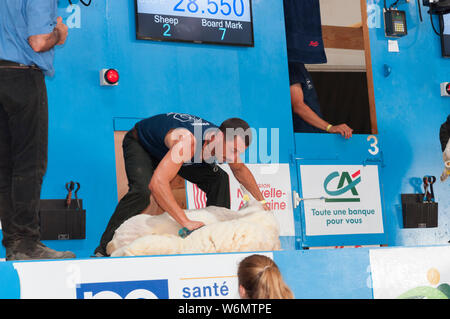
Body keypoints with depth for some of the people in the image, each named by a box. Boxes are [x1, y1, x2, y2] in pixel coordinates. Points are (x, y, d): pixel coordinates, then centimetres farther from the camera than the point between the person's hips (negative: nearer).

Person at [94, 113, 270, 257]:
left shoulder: (225, 143, -21)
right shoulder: (187, 141, -46)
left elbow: (240, 168, 4)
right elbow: (157, 183, -56)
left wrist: (261, 201, -2)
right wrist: (187, 222, -58)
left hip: (169, 147, 7)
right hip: (140, 144, -7)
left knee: (219, 179, -4)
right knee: (141, 192, -34)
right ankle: (105, 249, -27)